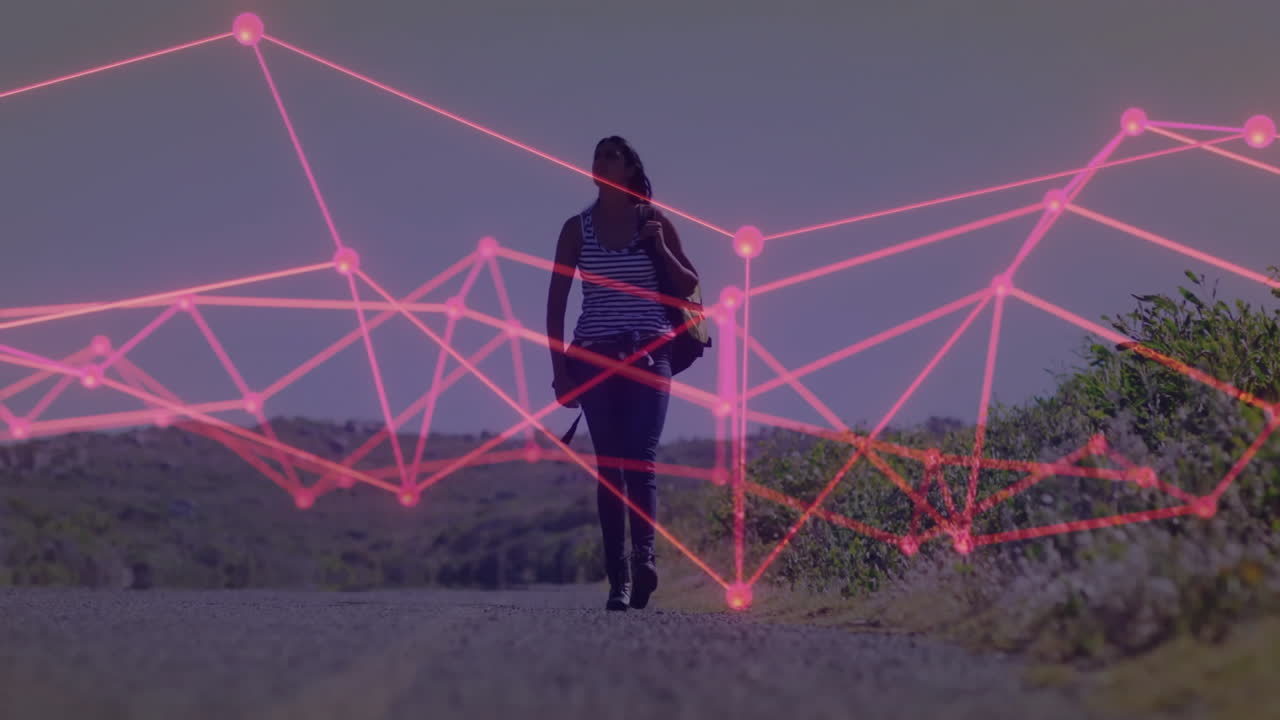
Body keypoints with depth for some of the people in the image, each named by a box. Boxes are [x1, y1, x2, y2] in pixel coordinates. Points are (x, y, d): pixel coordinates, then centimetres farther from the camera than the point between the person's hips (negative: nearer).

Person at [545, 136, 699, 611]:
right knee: (610, 468, 0)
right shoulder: (578, 228, 7)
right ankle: (617, 580, 1)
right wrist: (559, 366, 0)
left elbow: (689, 286, 10)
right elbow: (556, 300, 7)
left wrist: (660, 248, -7)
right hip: (595, 356, 1)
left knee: (640, 460, -15)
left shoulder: (655, 223, 6)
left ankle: (644, 556, -27)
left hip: (649, 354, -1)